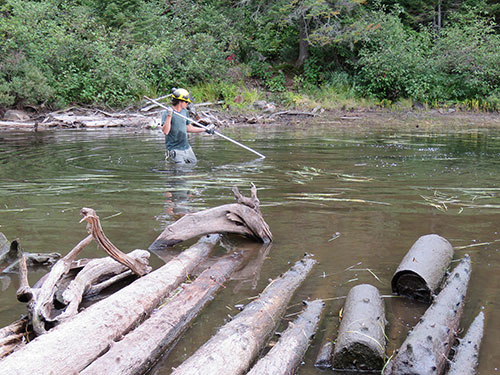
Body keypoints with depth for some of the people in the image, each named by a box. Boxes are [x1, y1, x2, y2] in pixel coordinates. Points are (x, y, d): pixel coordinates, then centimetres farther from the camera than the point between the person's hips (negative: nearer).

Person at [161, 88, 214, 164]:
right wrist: (169, 116, -33)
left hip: (187, 148, 7)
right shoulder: (167, 113, -13)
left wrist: (205, 130, 20)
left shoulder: (185, 112, 9)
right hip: (175, 150, -7)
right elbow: (165, 131, -25)